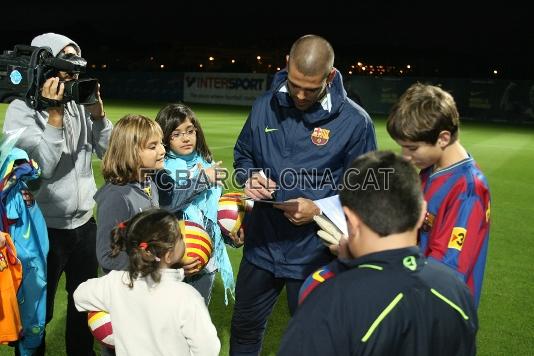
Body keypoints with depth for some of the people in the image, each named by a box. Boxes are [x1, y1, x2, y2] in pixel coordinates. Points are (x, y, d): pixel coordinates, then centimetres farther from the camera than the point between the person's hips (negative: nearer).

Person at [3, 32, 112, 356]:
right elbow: (41, 167, -22)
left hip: (85, 223, 5)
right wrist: (54, 115, -23)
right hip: (45, 228, -5)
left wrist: (98, 113, -11)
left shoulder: (81, 104, 2)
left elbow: (109, 151, 1)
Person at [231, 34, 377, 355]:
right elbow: (242, 155, 13)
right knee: (244, 329, 22)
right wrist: (250, 177, -10)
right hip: (262, 245, 4)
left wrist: (319, 210, -22)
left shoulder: (355, 121, -14)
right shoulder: (265, 106, -1)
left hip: (314, 254, -3)